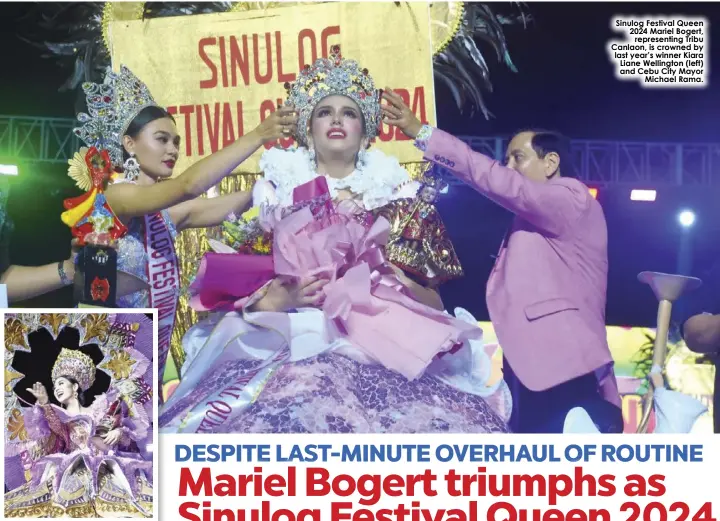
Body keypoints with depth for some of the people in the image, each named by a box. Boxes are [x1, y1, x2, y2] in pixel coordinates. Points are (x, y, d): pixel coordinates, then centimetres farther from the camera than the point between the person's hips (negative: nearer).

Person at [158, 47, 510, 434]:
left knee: (442, 419, -26)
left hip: (386, 351, 1)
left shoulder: (395, 196, 15)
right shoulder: (279, 192, 13)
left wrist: (391, 283, -7)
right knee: (281, 419, -31)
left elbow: (433, 301, 12)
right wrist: (286, 296, -10)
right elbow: (242, 294, 9)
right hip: (294, 350, -1)